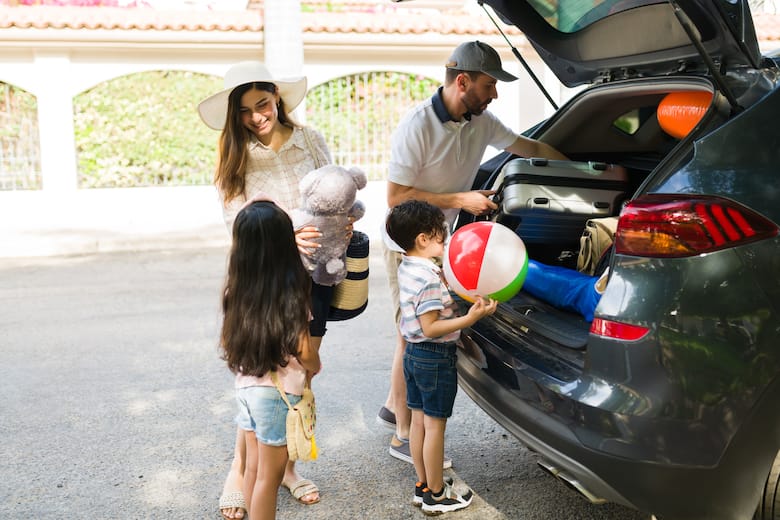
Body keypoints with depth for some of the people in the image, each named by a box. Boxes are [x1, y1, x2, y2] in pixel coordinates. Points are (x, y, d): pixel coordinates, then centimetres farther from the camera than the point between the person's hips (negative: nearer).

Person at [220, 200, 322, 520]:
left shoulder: (236, 288, -2)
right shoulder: (291, 290, -18)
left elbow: (226, 341, 5)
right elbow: (303, 350, -15)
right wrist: (315, 368, 6)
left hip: (245, 386, 6)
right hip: (278, 392, -6)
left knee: (253, 469, 18)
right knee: (269, 476, 6)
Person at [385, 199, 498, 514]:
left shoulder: (406, 269, 4)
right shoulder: (429, 279, -24)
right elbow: (431, 327, -25)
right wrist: (470, 318, -30)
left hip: (413, 354, 9)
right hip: (436, 358, -9)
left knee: (419, 420, 16)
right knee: (435, 426, 3)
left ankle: (423, 486, 28)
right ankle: (436, 496, 15)